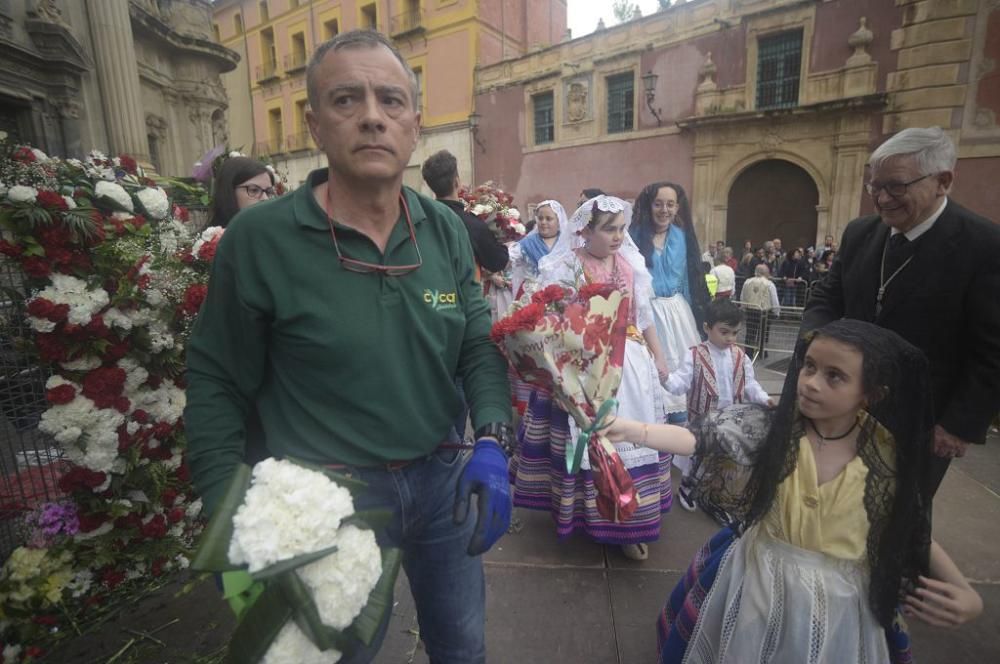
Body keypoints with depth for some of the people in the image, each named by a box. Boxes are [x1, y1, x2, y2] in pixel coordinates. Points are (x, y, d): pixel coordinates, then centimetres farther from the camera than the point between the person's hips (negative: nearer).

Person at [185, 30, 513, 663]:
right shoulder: (259, 238, -15)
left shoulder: (447, 230, -3)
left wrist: (492, 440, -15)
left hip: (442, 478, 4)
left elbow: (480, 345, -1)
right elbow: (217, 384, -8)